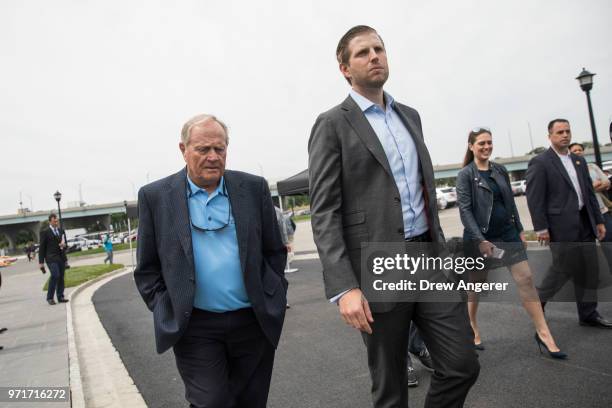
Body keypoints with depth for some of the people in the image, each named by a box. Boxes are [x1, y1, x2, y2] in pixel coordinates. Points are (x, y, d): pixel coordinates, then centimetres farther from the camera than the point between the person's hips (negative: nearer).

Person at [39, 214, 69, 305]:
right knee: (55, 275, -17)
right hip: (51, 258, -5)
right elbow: (42, 248, -1)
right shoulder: (45, 232, -1)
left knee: (61, 277, 5)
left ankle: (60, 297, 12)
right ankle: (50, 297, -6)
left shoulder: (61, 231, 15)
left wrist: (64, 245, -5)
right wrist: (41, 262, -3)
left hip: (61, 257, 5)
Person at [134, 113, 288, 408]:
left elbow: (275, 251, 7)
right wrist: (166, 314, -2)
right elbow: (147, 268, 4)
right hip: (195, 329, -1)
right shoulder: (155, 196, -2)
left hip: (254, 321, 2)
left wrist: (273, 302, 3)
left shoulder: (254, 188, 1)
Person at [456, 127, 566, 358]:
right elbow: (464, 210, -14)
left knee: (526, 279, -1)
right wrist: (480, 240, -20)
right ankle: (473, 331, 26)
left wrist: (520, 230, 10)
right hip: (480, 237, -5)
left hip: (507, 233, 5)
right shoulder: (465, 175, -8)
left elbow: (511, 203, 14)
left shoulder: (501, 171, 9)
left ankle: (543, 333, 7)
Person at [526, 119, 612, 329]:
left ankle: (588, 315, 23)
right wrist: (540, 228, -16)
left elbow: (589, 193, 16)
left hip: (584, 223, 7)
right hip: (561, 225, -7)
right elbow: (534, 198, -12)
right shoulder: (539, 162, -8)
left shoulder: (579, 160, 15)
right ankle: (538, 300, 22)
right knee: (564, 267, -1)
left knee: (589, 269, 10)